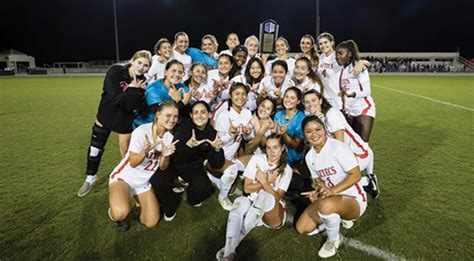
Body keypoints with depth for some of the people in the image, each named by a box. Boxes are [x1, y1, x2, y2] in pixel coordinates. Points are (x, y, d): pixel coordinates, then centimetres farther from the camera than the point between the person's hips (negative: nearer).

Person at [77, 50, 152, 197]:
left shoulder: (142, 82, -17)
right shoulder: (115, 71, -24)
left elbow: (132, 107, -22)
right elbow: (115, 99, -32)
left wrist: (138, 91, -34)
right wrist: (132, 90, -33)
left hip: (125, 118, 1)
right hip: (106, 114, 0)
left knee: (125, 151, 9)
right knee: (95, 147, 11)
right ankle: (90, 178, 33)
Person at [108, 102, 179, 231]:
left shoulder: (170, 137, -5)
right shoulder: (142, 131, -23)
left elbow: (162, 167, -3)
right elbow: (133, 163, -20)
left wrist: (165, 155, -26)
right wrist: (145, 151, -41)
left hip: (144, 182, 5)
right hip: (124, 176, -5)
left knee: (151, 222, -3)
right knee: (121, 213, -33)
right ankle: (115, 213, 5)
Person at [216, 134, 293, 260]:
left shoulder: (286, 170, -1)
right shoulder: (257, 159, -1)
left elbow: (277, 197, -10)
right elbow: (247, 188, -4)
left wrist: (264, 182, -21)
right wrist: (267, 182, -15)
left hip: (275, 213, -1)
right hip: (253, 205, 1)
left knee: (265, 196, -37)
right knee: (241, 201, -35)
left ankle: (231, 245, -31)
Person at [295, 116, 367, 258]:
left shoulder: (337, 147, -21)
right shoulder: (310, 156, 2)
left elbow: (356, 175, -22)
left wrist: (333, 190, -32)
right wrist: (317, 191, -13)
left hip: (353, 199, -7)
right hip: (330, 199, 7)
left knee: (326, 205, -40)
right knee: (302, 228, -3)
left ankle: (334, 240, -7)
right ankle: (336, 218, 17)